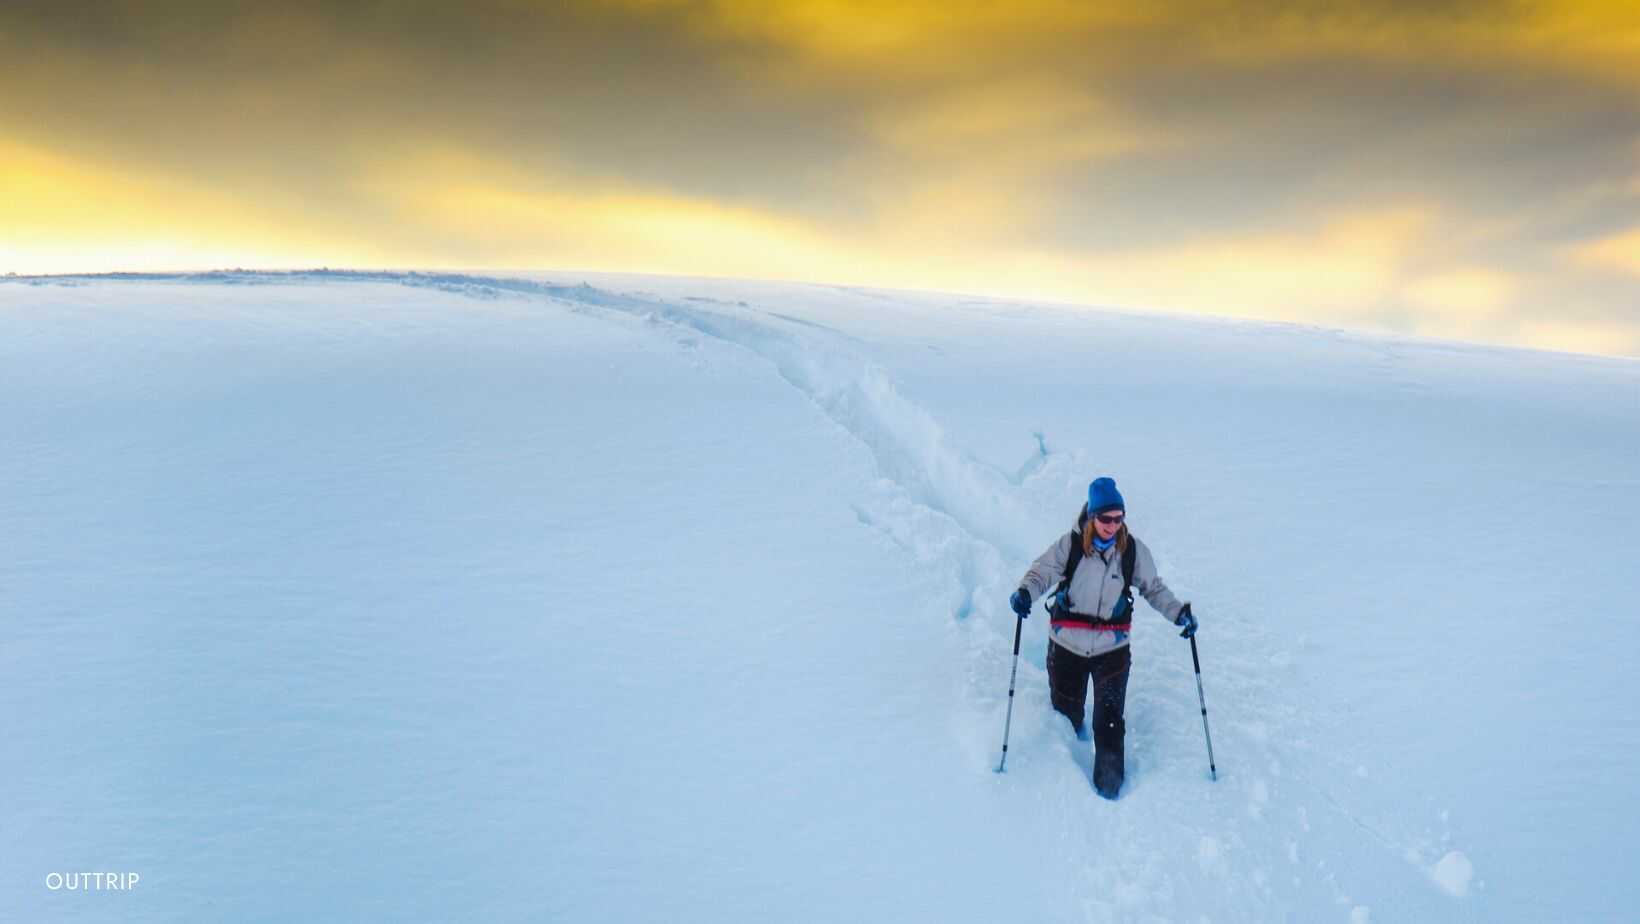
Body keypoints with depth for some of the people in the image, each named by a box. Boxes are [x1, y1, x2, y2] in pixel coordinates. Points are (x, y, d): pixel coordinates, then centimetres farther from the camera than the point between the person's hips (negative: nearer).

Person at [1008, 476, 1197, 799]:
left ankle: (1109, 779, 16)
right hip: (1067, 643, 0)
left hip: (1112, 647, 0)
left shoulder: (1133, 550, -5)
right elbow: (1042, 572, -9)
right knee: (1066, 711, 15)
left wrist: (1178, 611, -6)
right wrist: (1025, 592, -29)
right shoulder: (1070, 545, -11)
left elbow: (1153, 587, 7)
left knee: (1110, 717, -5)